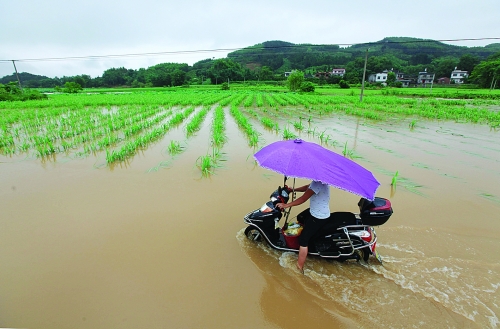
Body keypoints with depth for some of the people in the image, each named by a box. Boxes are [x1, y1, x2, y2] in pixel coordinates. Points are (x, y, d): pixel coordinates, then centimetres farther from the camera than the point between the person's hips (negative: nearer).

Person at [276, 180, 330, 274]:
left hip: (318, 217, -10)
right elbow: (307, 187, 13)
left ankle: (299, 267, 7)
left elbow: (303, 199, -26)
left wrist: (286, 205, -18)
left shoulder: (317, 183, -30)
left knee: (303, 239, -3)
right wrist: (293, 189, 6)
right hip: (318, 212, 10)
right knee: (301, 218, 32)